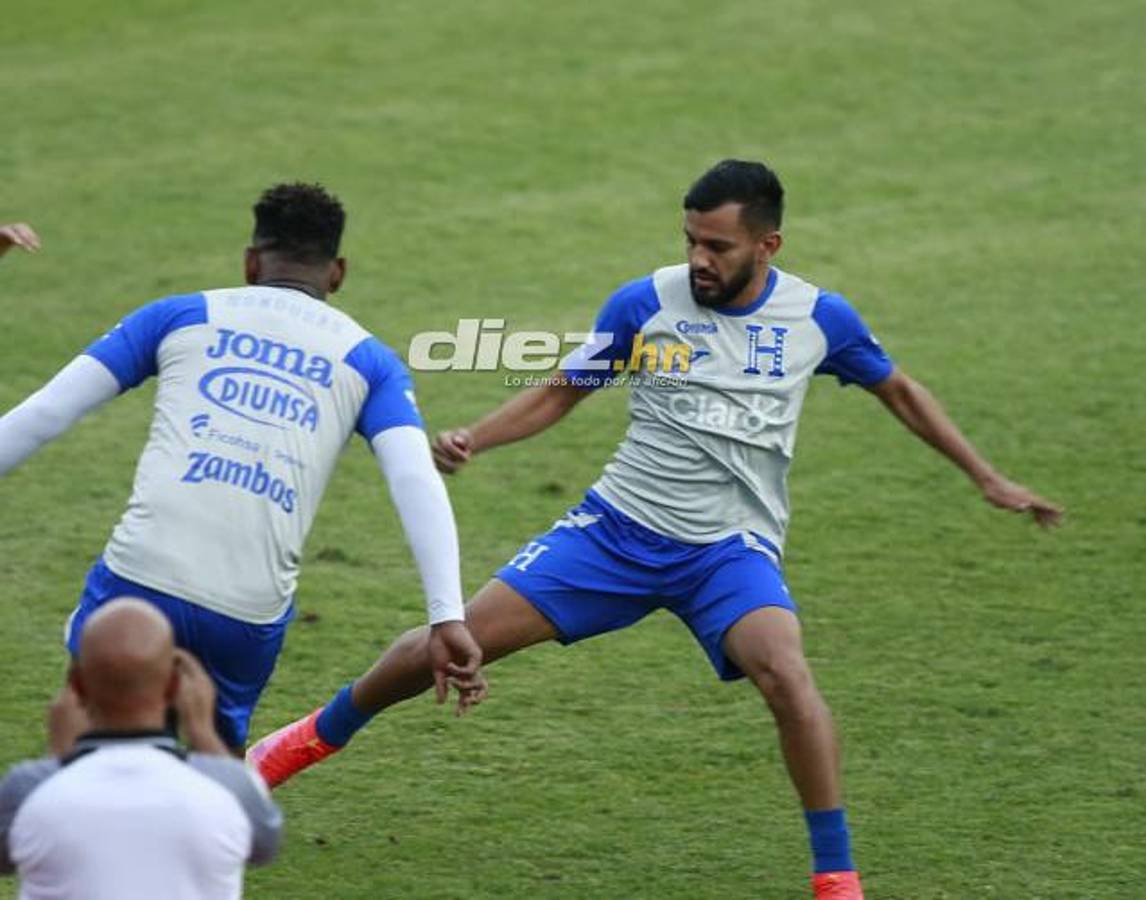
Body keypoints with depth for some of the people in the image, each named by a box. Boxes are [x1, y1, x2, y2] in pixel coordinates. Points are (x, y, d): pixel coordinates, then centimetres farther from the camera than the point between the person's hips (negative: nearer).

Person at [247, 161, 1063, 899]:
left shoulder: (818, 317, -3)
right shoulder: (646, 303, -5)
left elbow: (899, 392, 14)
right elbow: (559, 394, 6)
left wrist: (990, 480, 14)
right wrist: (470, 441, -11)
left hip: (732, 547, -1)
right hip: (618, 528, 1)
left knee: (784, 671, -31)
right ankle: (315, 738, 22)